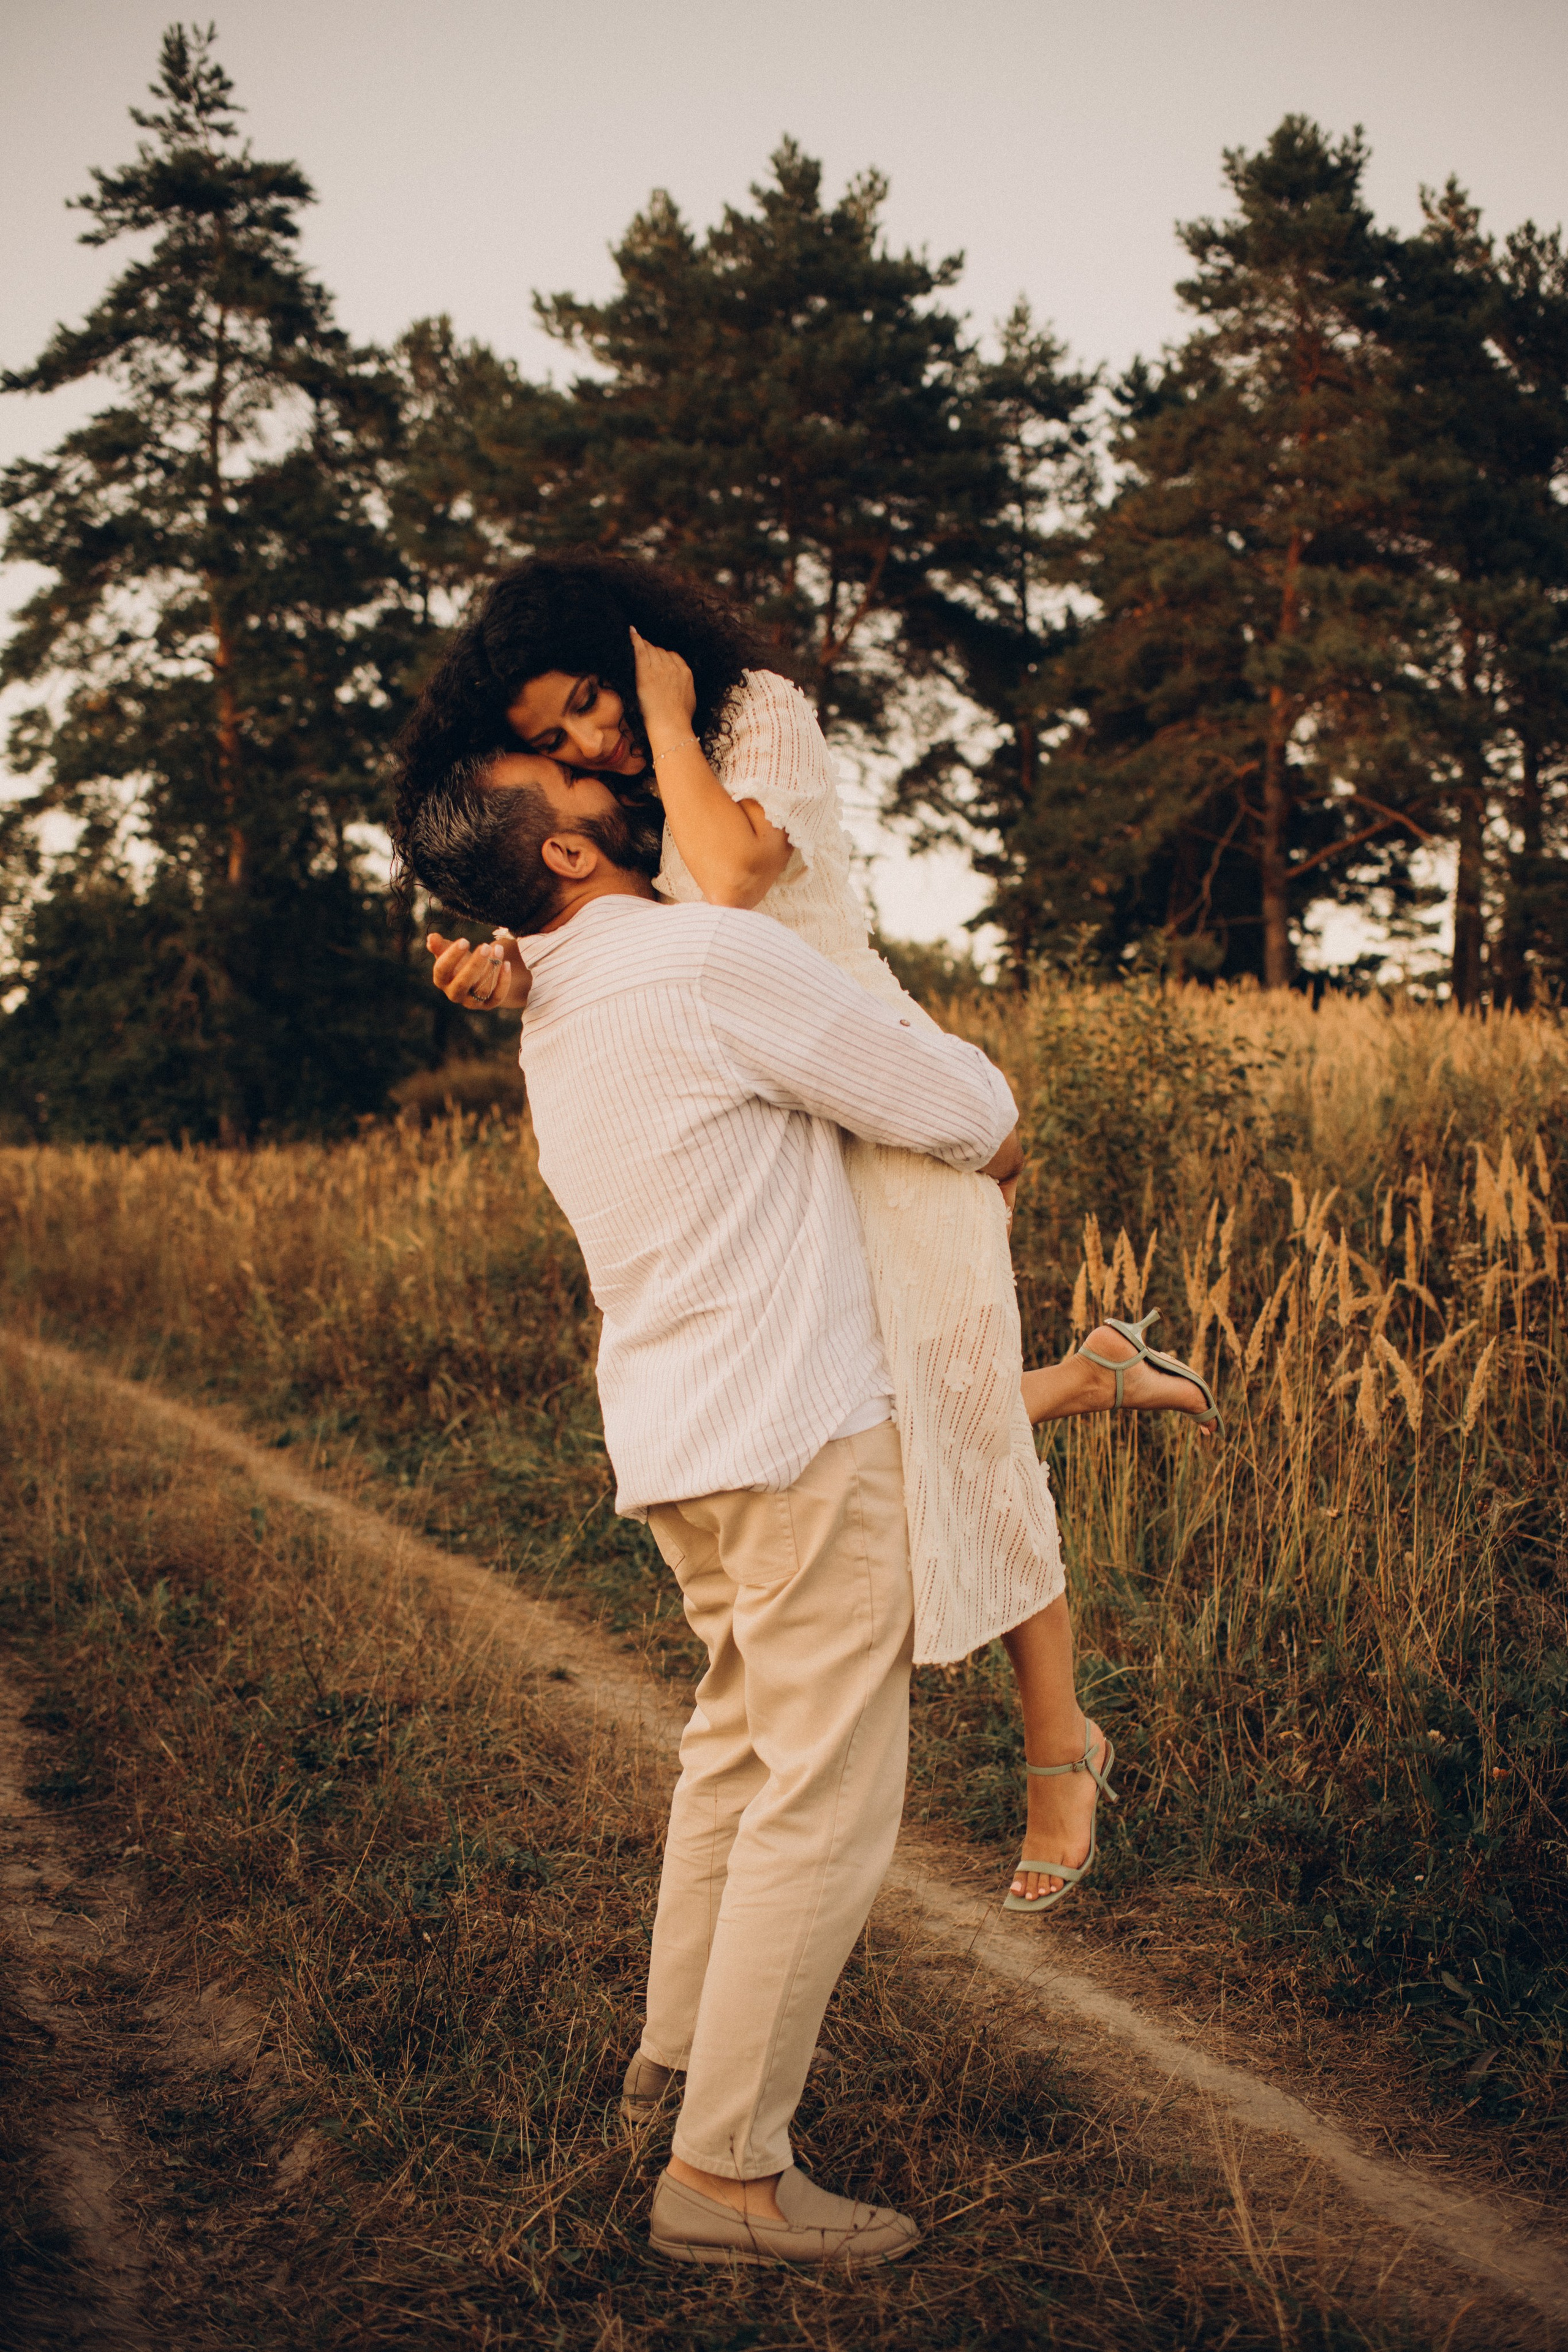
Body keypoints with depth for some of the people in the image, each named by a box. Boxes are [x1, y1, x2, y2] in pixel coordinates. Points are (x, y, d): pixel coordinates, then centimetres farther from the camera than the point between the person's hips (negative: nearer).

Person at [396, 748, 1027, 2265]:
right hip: (794, 1434, -9)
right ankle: (725, 2171, 4)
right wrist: (997, 1128, 11)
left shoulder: (553, 1017, 9)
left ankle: (680, 2044, 39)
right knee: (827, 1794, -3)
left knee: (739, 1739, 25)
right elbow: (950, 1105, -9)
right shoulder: (713, 958, -17)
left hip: (678, 1439, 9)